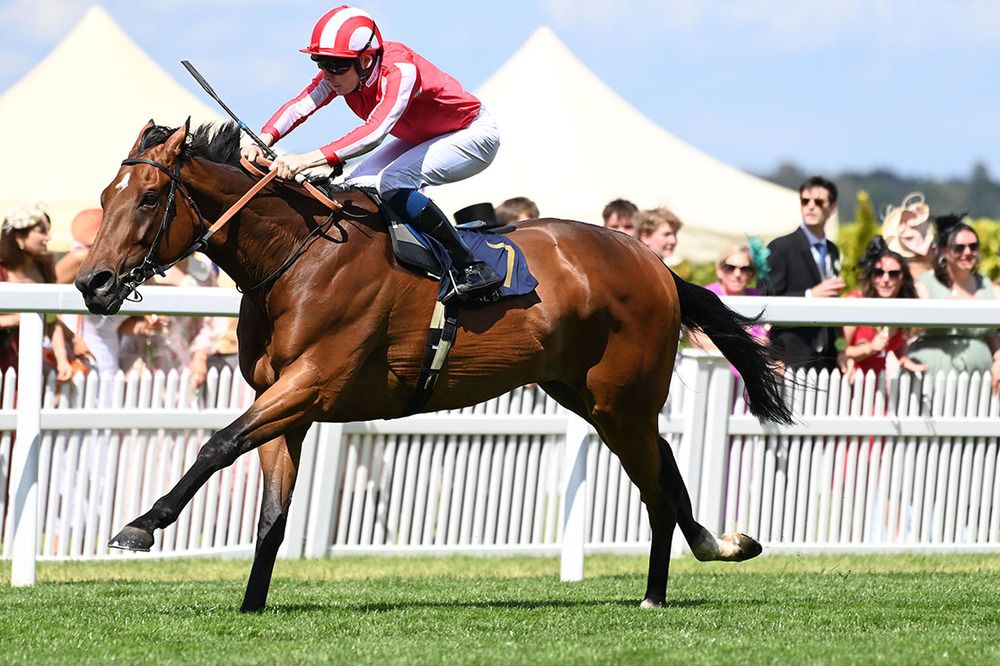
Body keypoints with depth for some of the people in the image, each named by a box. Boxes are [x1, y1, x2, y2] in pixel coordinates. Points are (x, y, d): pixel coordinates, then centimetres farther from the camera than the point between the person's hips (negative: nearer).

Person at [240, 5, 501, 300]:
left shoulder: (400, 69, -36)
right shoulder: (341, 71, -14)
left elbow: (375, 131, -49)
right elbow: (299, 105, -26)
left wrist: (310, 159, -59)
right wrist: (263, 140, -47)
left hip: (474, 134, -8)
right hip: (422, 137, 8)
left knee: (392, 181, -28)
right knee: (358, 185, -9)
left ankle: (471, 268, -24)